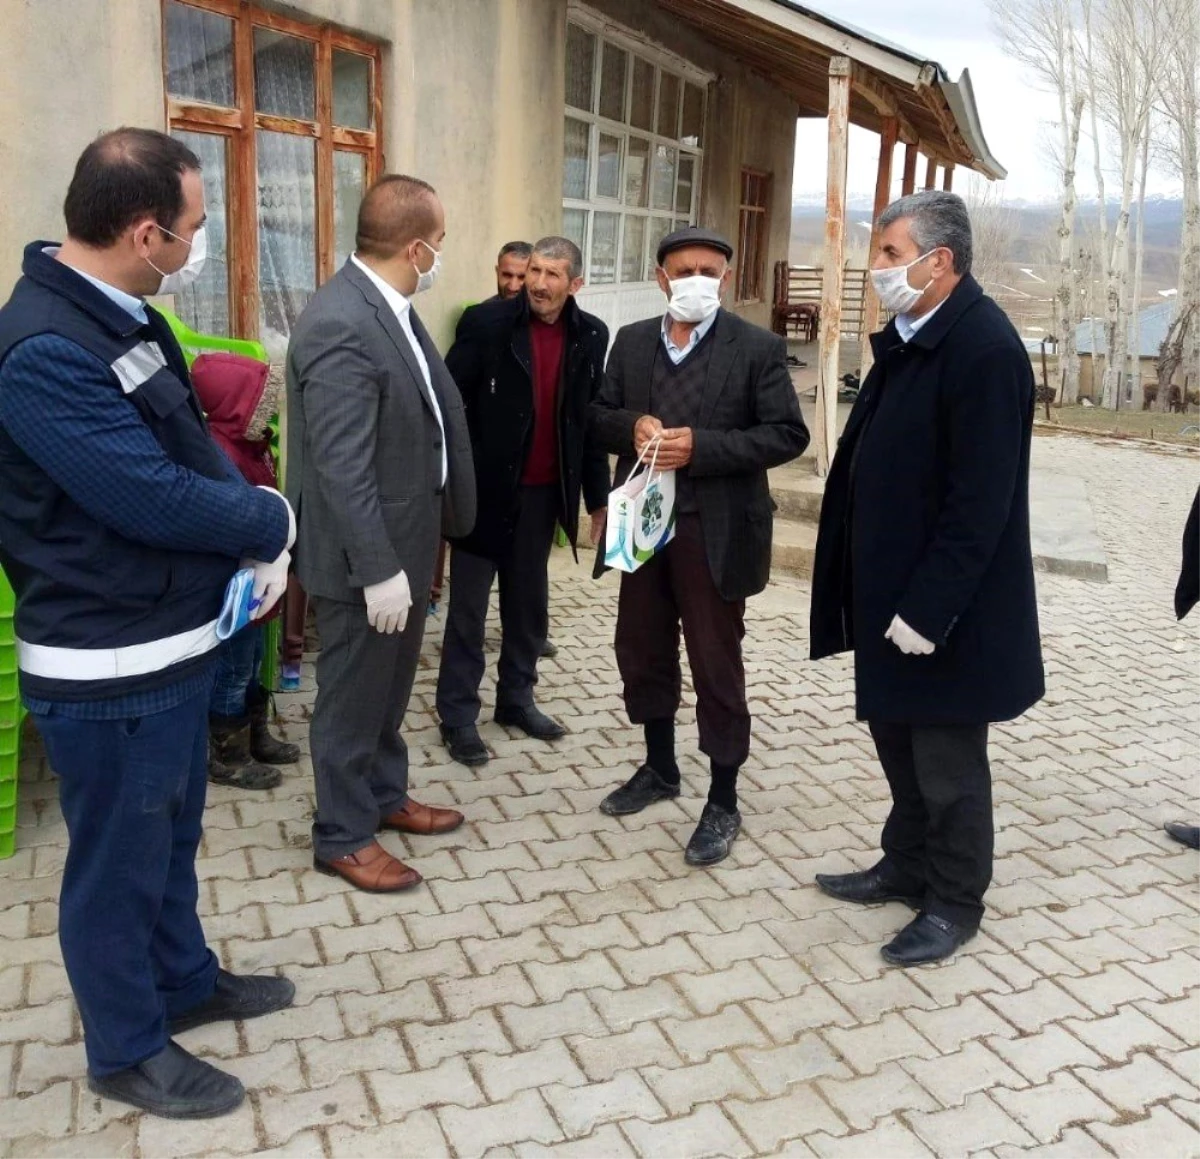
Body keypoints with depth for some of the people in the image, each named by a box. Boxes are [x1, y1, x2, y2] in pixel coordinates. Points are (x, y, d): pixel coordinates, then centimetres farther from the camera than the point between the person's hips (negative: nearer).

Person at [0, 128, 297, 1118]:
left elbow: (195, 450, 12)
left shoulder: (124, 318, 7)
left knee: (173, 832, 25)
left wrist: (261, 543, -5)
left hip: (178, 638, 9)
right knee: (119, 859, 10)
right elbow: (157, 498, -28)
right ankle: (127, 1050, 31)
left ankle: (184, 981, 46)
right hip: (110, 665, -9)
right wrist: (274, 521, -10)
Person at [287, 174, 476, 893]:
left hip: (407, 539, 9)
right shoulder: (341, 326, -25)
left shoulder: (390, 308, 5)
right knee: (354, 698, 8)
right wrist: (378, 569, -24)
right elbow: (342, 468, -26)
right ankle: (343, 836, 25)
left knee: (391, 688, 23)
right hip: (368, 556, -9)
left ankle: (385, 795, 42)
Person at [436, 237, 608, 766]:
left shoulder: (590, 336, 1)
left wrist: (598, 495, 7)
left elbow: (592, 419, 7)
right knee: (468, 605, 5)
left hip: (544, 491, 4)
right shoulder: (485, 322, -11)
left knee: (529, 601, 16)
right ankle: (457, 715, 16)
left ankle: (516, 699, 32)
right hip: (485, 487, -4)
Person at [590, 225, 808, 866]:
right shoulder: (631, 341, 8)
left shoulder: (758, 348, -7)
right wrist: (631, 425, -12)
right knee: (641, 651, 16)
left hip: (716, 532, -5)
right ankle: (659, 769, 37)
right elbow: (599, 413, 12)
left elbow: (787, 434, -11)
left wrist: (701, 447, -21)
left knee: (716, 665, 3)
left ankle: (723, 803, 18)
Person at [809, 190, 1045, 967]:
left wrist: (928, 607, -22)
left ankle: (954, 904, 25)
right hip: (892, 591, 9)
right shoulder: (908, 337, 9)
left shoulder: (984, 347, -19)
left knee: (948, 759, 7)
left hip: (943, 609, -9)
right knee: (899, 738, 20)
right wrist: (880, 593, 12)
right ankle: (908, 867, 39)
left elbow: (980, 502, -23)